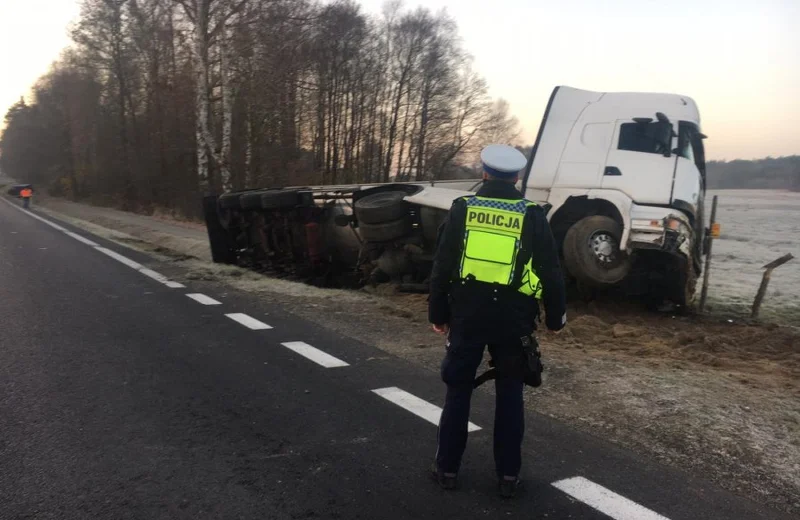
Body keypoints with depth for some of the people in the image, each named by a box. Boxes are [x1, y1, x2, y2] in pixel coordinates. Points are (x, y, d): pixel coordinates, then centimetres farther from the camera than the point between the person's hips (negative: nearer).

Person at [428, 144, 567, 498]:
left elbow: (442, 267, 1)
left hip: (468, 315, 0)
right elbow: (551, 272, 1)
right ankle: (508, 475, 17)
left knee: (458, 390, 12)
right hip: (513, 319, 0)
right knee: (510, 395, 11)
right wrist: (555, 317, 13)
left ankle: (447, 468, 20)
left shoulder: (462, 210, 0)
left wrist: (438, 313, 10)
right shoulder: (532, 216, -1)